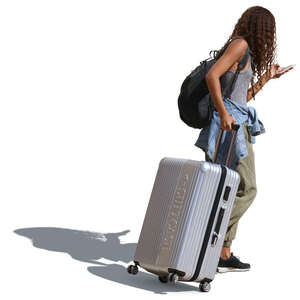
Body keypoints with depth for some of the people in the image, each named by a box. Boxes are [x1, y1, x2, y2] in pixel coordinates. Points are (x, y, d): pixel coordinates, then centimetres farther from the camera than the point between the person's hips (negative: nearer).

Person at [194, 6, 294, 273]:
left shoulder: (243, 51, 23)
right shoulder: (240, 45, -5)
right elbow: (212, 75, -19)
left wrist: (267, 76, 30)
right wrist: (223, 113, -22)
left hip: (234, 123, 10)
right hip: (231, 125, -9)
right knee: (246, 189, -8)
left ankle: (223, 254, 11)